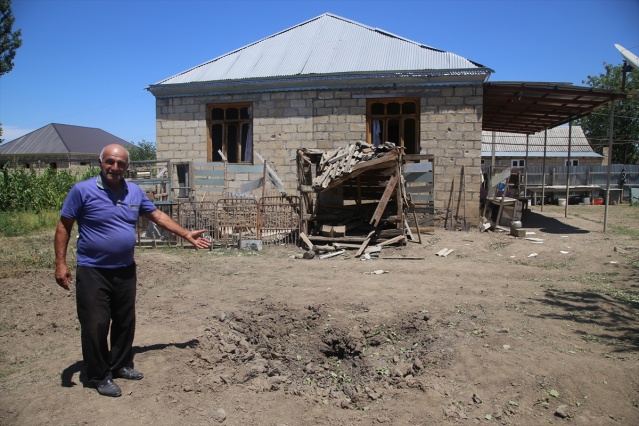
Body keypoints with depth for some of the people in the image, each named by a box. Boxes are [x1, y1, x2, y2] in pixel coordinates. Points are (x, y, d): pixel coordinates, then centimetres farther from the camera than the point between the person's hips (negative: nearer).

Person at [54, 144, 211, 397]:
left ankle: (121, 365, 34)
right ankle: (99, 376, 19)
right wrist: (60, 263, -12)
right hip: (93, 272, -5)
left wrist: (186, 235, 11)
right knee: (96, 325, 2)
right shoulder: (82, 190, -10)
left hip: (125, 270, 5)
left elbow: (158, 216, 13)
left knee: (125, 322, 15)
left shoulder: (134, 191, 4)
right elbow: (64, 226, -6)